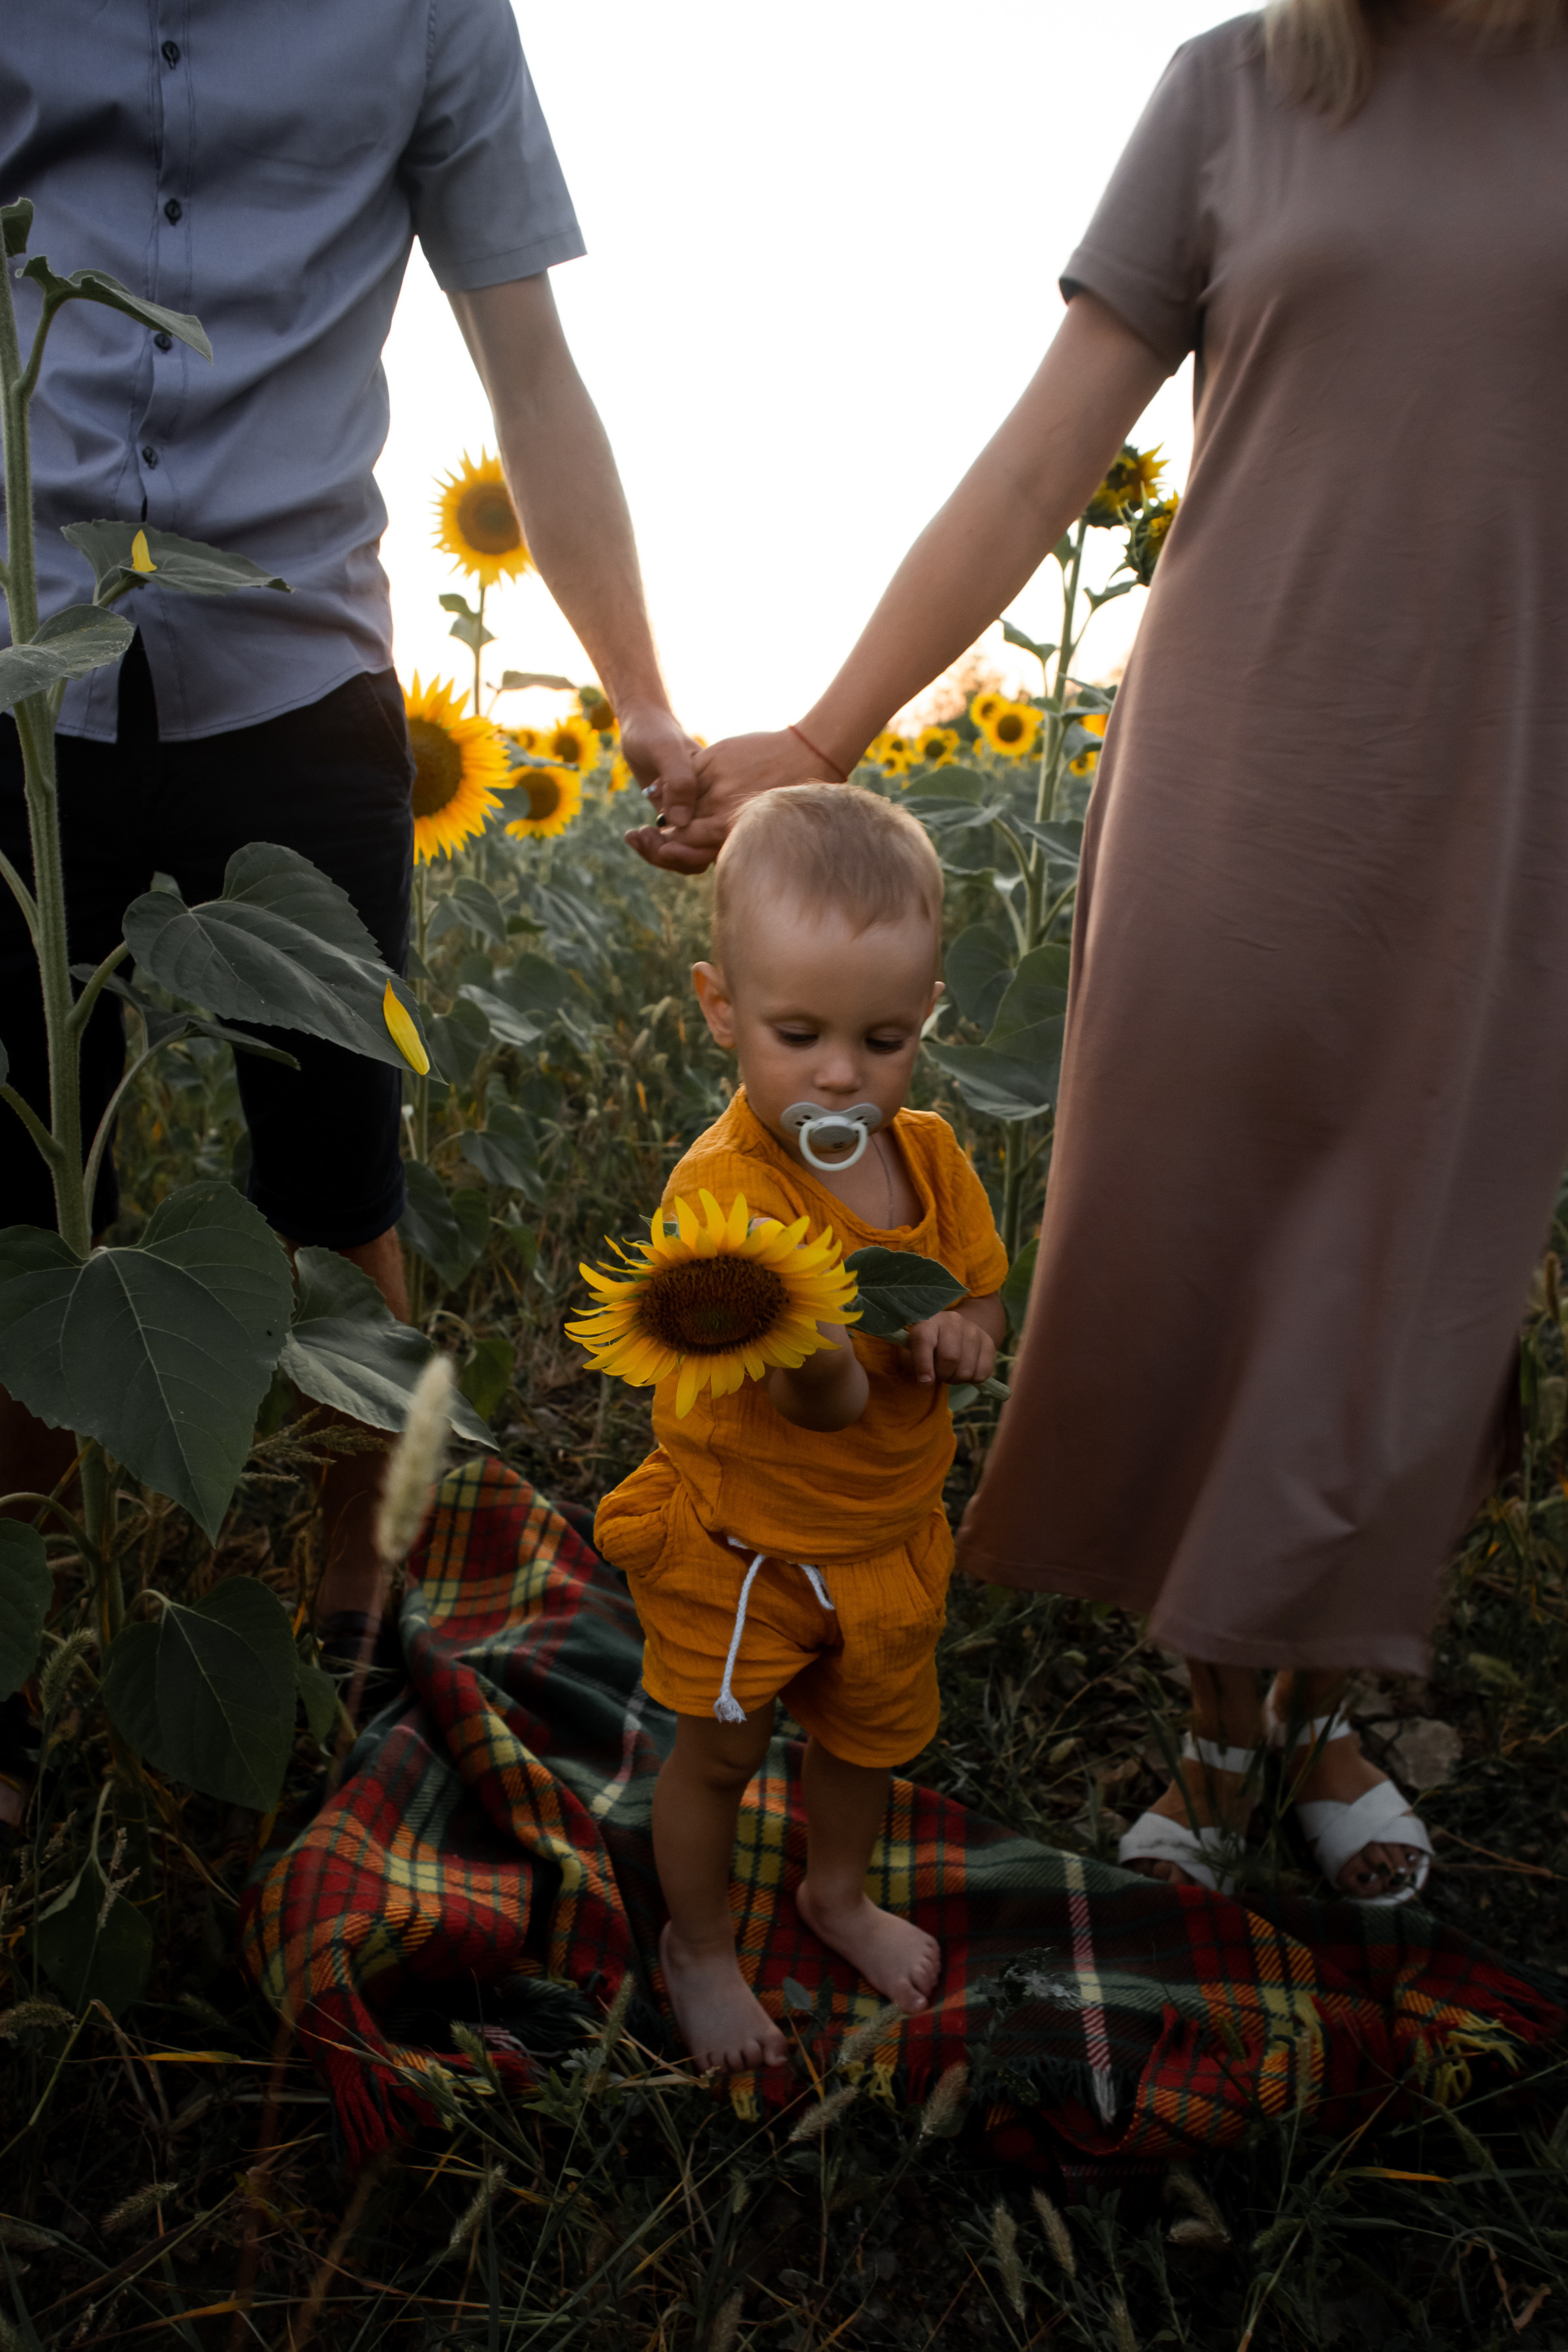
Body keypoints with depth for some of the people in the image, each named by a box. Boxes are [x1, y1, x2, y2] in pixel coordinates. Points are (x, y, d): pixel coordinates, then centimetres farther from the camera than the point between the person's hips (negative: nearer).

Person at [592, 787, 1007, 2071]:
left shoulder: (929, 1157, -10)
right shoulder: (723, 1187, -31)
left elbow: (985, 1293, 3)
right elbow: (827, 1409, -37)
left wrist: (960, 1331, -21)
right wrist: (813, 1350, -60)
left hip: (890, 1532, 6)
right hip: (743, 1543, -6)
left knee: (870, 1728, 26)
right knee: (720, 1758, 15)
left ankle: (840, 1892, 57)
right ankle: (700, 1947, 43)